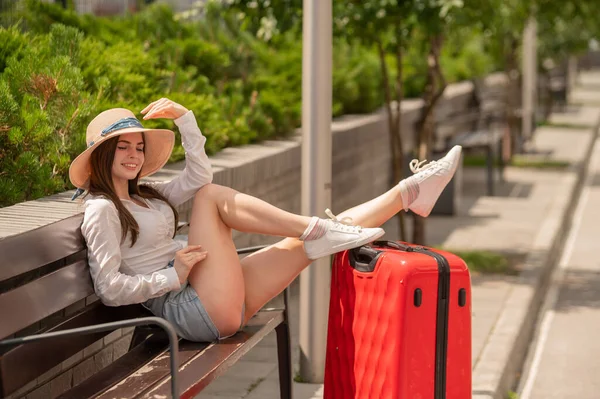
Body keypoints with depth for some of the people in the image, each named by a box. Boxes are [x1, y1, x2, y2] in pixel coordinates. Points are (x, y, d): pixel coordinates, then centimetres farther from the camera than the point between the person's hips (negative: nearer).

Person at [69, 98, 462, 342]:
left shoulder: (145, 195, 20)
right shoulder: (102, 211, -6)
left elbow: (198, 175, 17)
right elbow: (109, 289, -15)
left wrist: (184, 117, 8)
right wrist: (174, 276, -19)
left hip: (218, 307, 9)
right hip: (186, 309, -9)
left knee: (311, 239, 6)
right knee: (213, 196, -17)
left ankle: (408, 193, 8)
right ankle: (320, 229, -15)